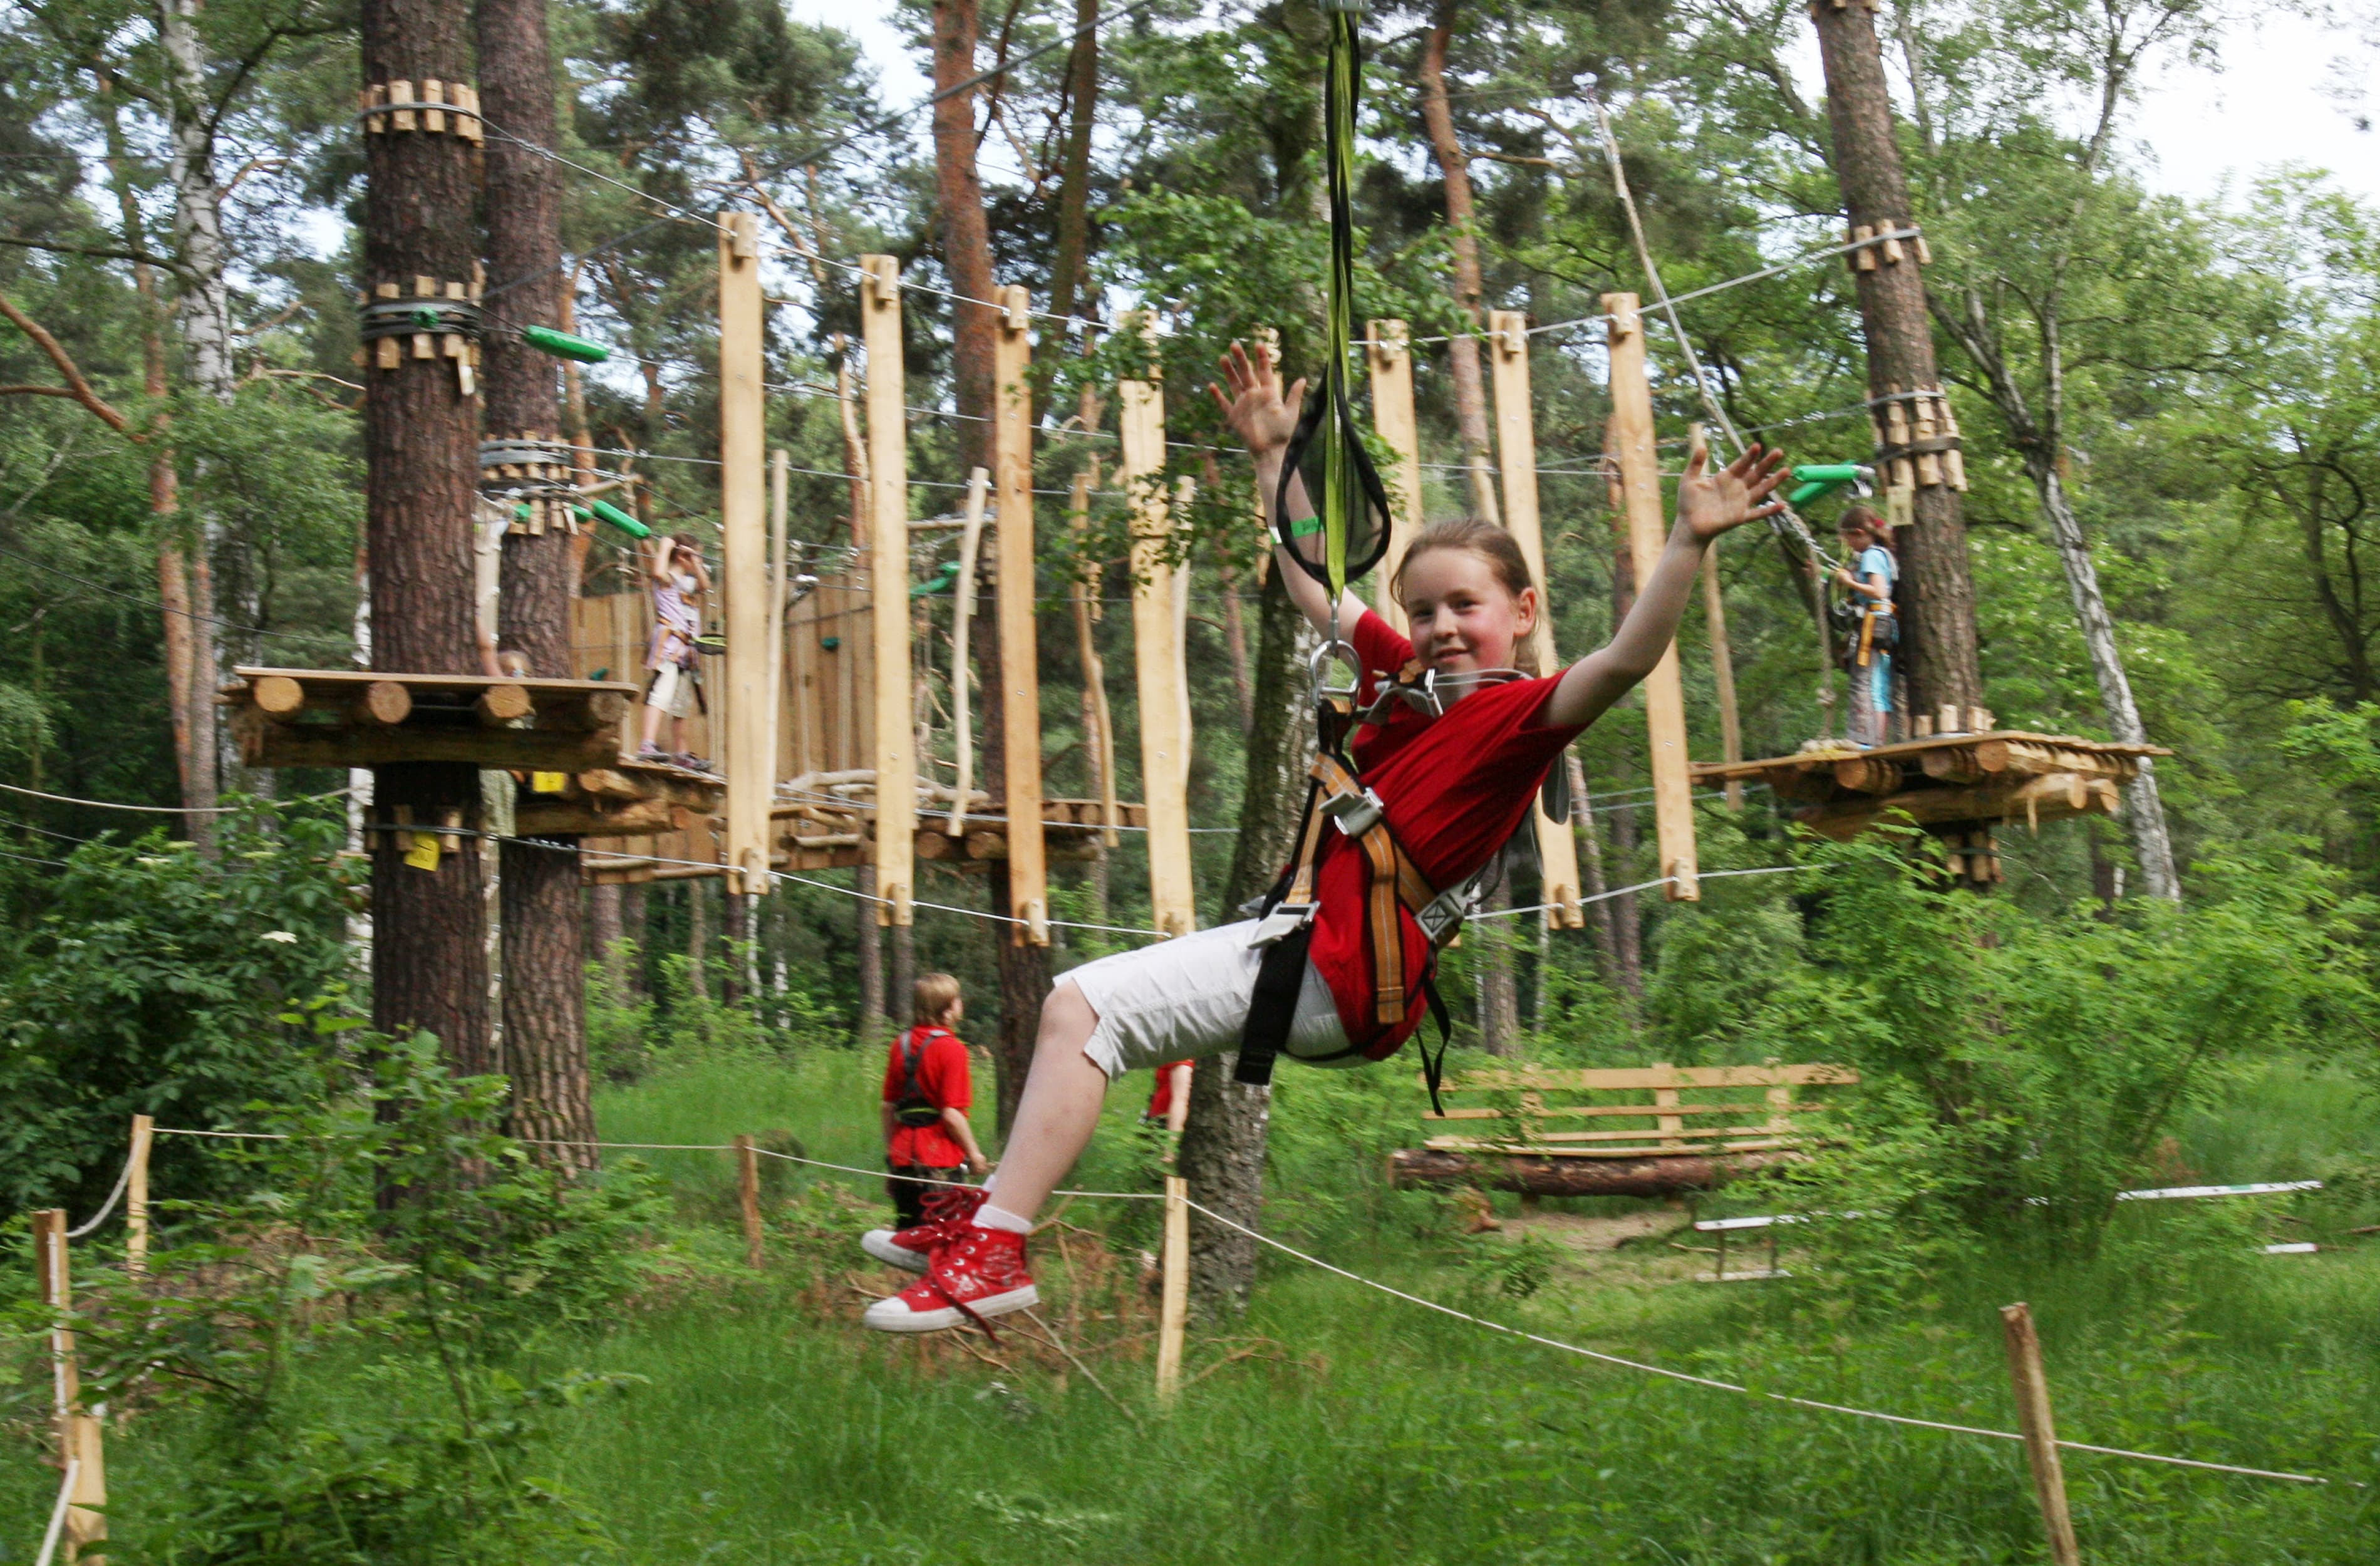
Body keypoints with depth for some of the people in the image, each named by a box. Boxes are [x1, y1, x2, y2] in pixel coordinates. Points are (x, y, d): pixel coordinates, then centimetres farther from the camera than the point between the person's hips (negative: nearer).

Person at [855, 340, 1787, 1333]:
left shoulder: (1520, 714, -11)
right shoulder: (1402, 676, 12)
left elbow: (1626, 661, -29)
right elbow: (1315, 587, 24)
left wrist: (1692, 540, -39)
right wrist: (1273, 456, 26)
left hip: (1341, 979, -9)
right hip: (1303, 938, 9)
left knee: (1082, 1006, -17)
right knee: (1080, 1004, 20)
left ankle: (995, 1253, -13)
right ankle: (996, 1202, 27)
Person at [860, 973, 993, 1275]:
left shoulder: (901, 1045, 9)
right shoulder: (951, 1049, -11)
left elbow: (888, 1106, 13)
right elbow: (951, 1113, -16)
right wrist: (974, 1153, -5)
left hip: (903, 1155, 6)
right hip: (941, 1158, -6)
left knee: (909, 1236, 14)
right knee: (939, 1238, -2)